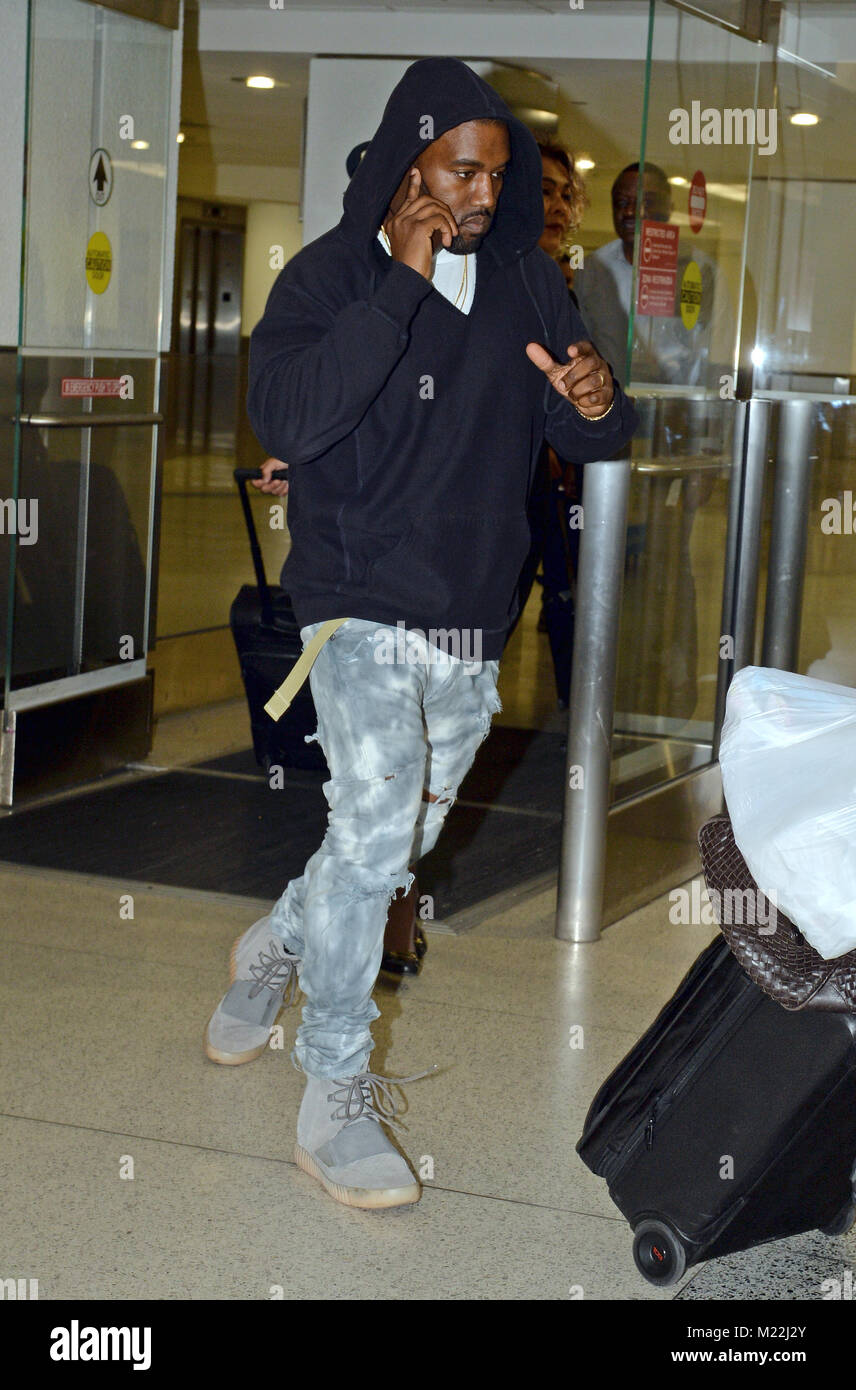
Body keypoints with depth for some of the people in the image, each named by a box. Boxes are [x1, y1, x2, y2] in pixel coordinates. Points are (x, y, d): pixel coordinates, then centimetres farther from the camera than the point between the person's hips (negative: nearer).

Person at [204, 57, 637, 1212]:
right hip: (366, 605, -5)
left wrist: (597, 407, -16)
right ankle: (335, 1096, -9)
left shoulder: (528, 280, 5)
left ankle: (276, 946, 44)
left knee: (403, 844, 14)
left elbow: (584, 442, 9)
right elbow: (285, 419, -25)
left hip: (475, 620, 5)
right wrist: (402, 285, -23)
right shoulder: (333, 274, -7)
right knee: (376, 821, -21)